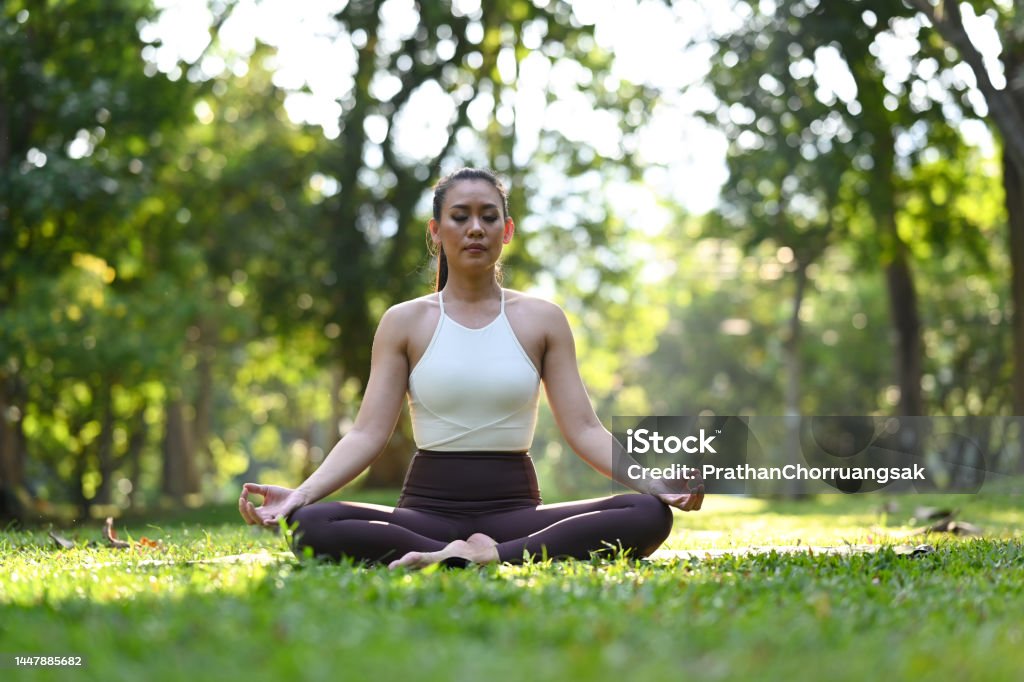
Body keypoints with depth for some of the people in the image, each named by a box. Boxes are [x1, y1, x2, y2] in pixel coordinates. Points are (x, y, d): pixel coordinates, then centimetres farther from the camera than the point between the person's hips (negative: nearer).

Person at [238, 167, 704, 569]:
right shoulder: (405, 322, 7)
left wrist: (656, 483, -15)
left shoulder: (542, 319, 9)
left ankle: (487, 556, -32)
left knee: (650, 515, -27)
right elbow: (369, 433, -1)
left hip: (515, 508, 1)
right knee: (310, 526, -33)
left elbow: (583, 429, 3)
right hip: (428, 506, -1)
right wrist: (302, 493, -18)